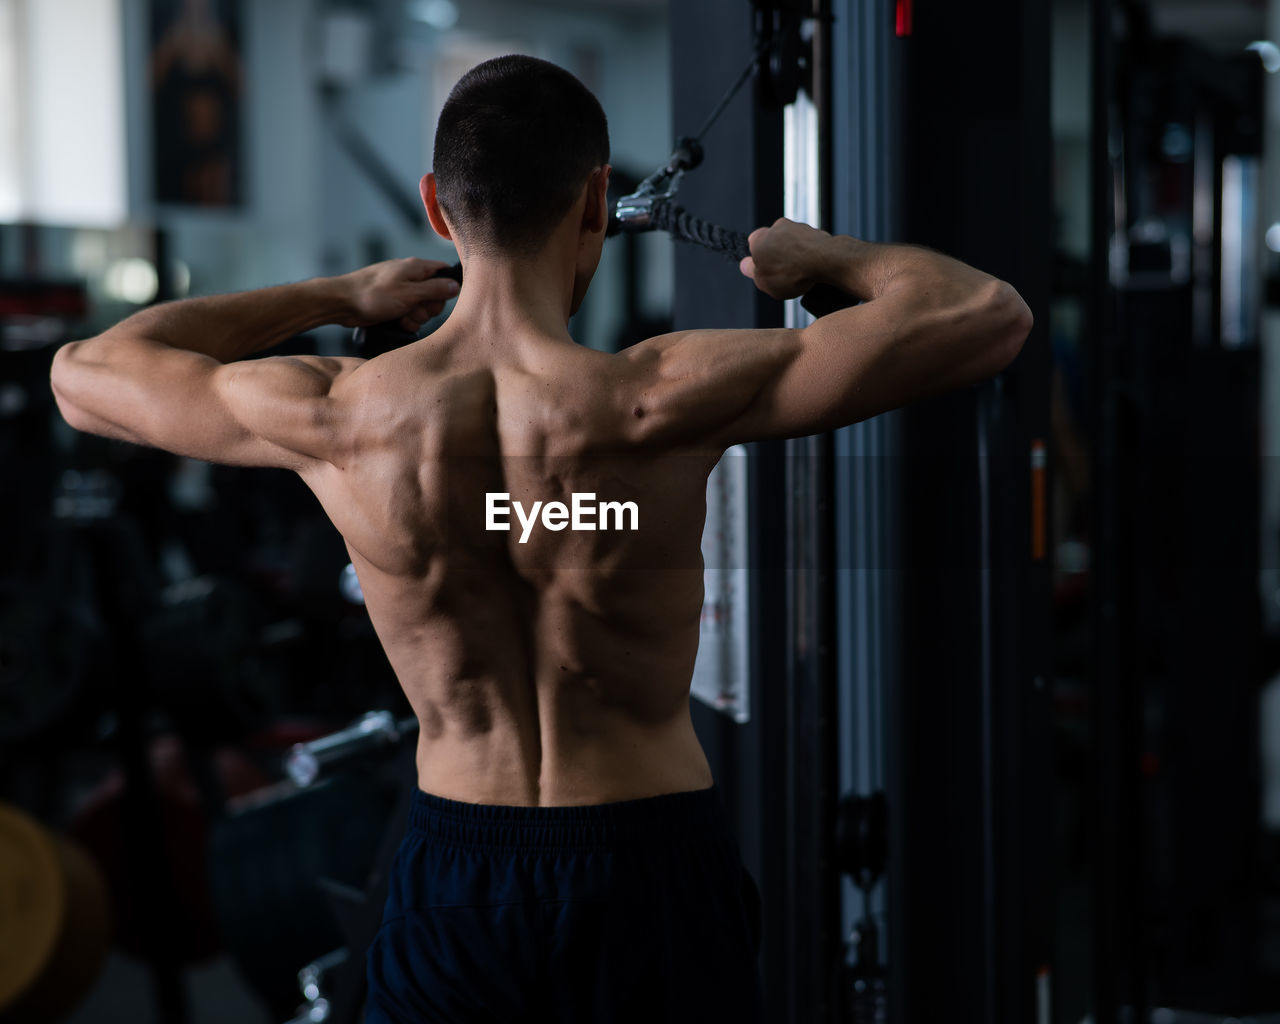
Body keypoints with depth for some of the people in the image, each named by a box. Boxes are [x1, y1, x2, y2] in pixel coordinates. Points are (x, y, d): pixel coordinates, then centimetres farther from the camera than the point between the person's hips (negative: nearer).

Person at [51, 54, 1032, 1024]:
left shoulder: (333, 418, -13)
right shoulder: (661, 404, -21)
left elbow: (84, 371, 7)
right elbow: (989, 316, -18)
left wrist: (332, 296, 14)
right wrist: (822, 256, 1)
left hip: (449, 883, 2)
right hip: (652, 873, -2)